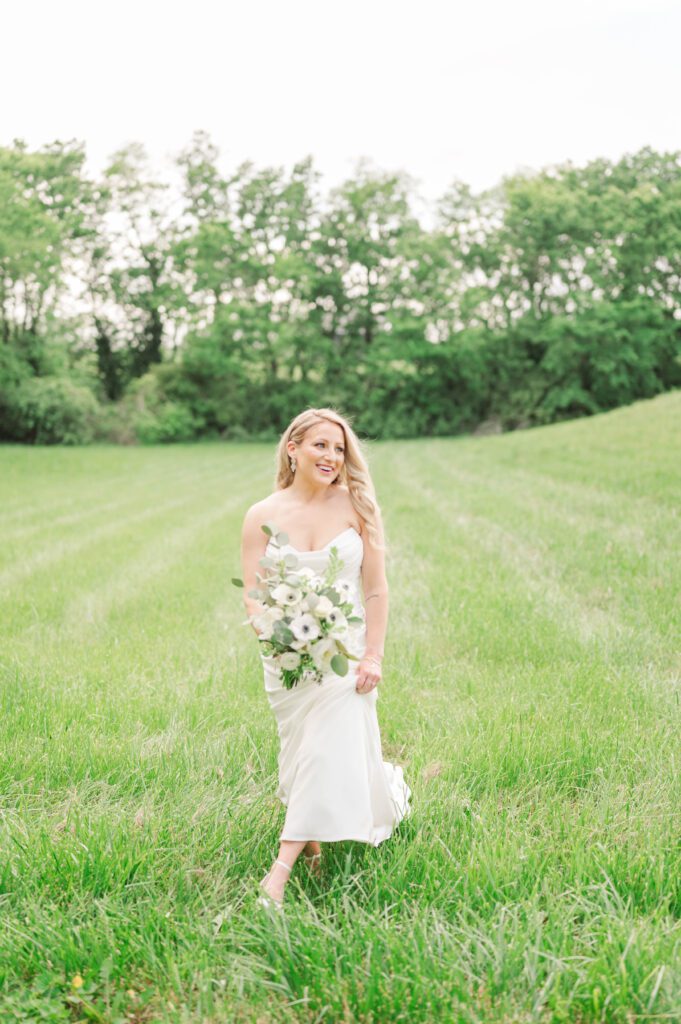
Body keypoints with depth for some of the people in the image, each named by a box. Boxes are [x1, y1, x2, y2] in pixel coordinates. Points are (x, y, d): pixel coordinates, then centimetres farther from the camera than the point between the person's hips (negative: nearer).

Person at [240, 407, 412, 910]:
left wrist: (374, 655, -9)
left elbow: (376, 590, -3)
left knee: (330, 750, -12)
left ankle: (282, 869, -7)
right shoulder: (263, 516, -4)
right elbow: (253, 598, -6)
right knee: (302, 757, 12)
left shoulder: (356, 506, -6)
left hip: (346, 649, -2)